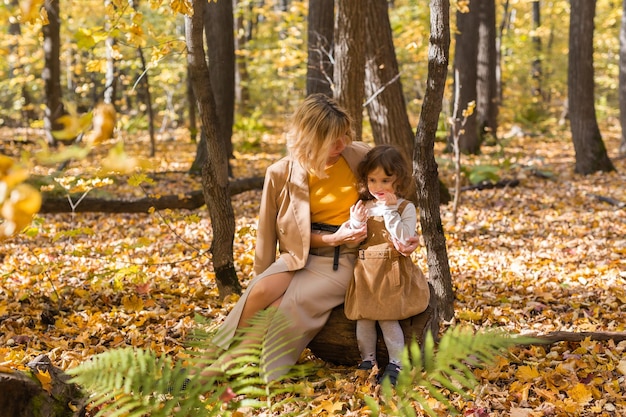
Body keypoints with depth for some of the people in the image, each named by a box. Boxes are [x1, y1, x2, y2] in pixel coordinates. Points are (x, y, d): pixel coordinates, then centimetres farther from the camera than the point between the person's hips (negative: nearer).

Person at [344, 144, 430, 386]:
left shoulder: (405, 208, -5)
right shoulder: (362, 207, 9)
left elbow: (403, 238, -18)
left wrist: (390, 210, -19)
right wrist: (355, 223, -9)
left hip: (392, 271, -4)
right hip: (365, 271, 5)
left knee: (387, 318, -10)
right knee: (363, 318, 1)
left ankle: (396, 364, 2)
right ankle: (367, 361, 15)